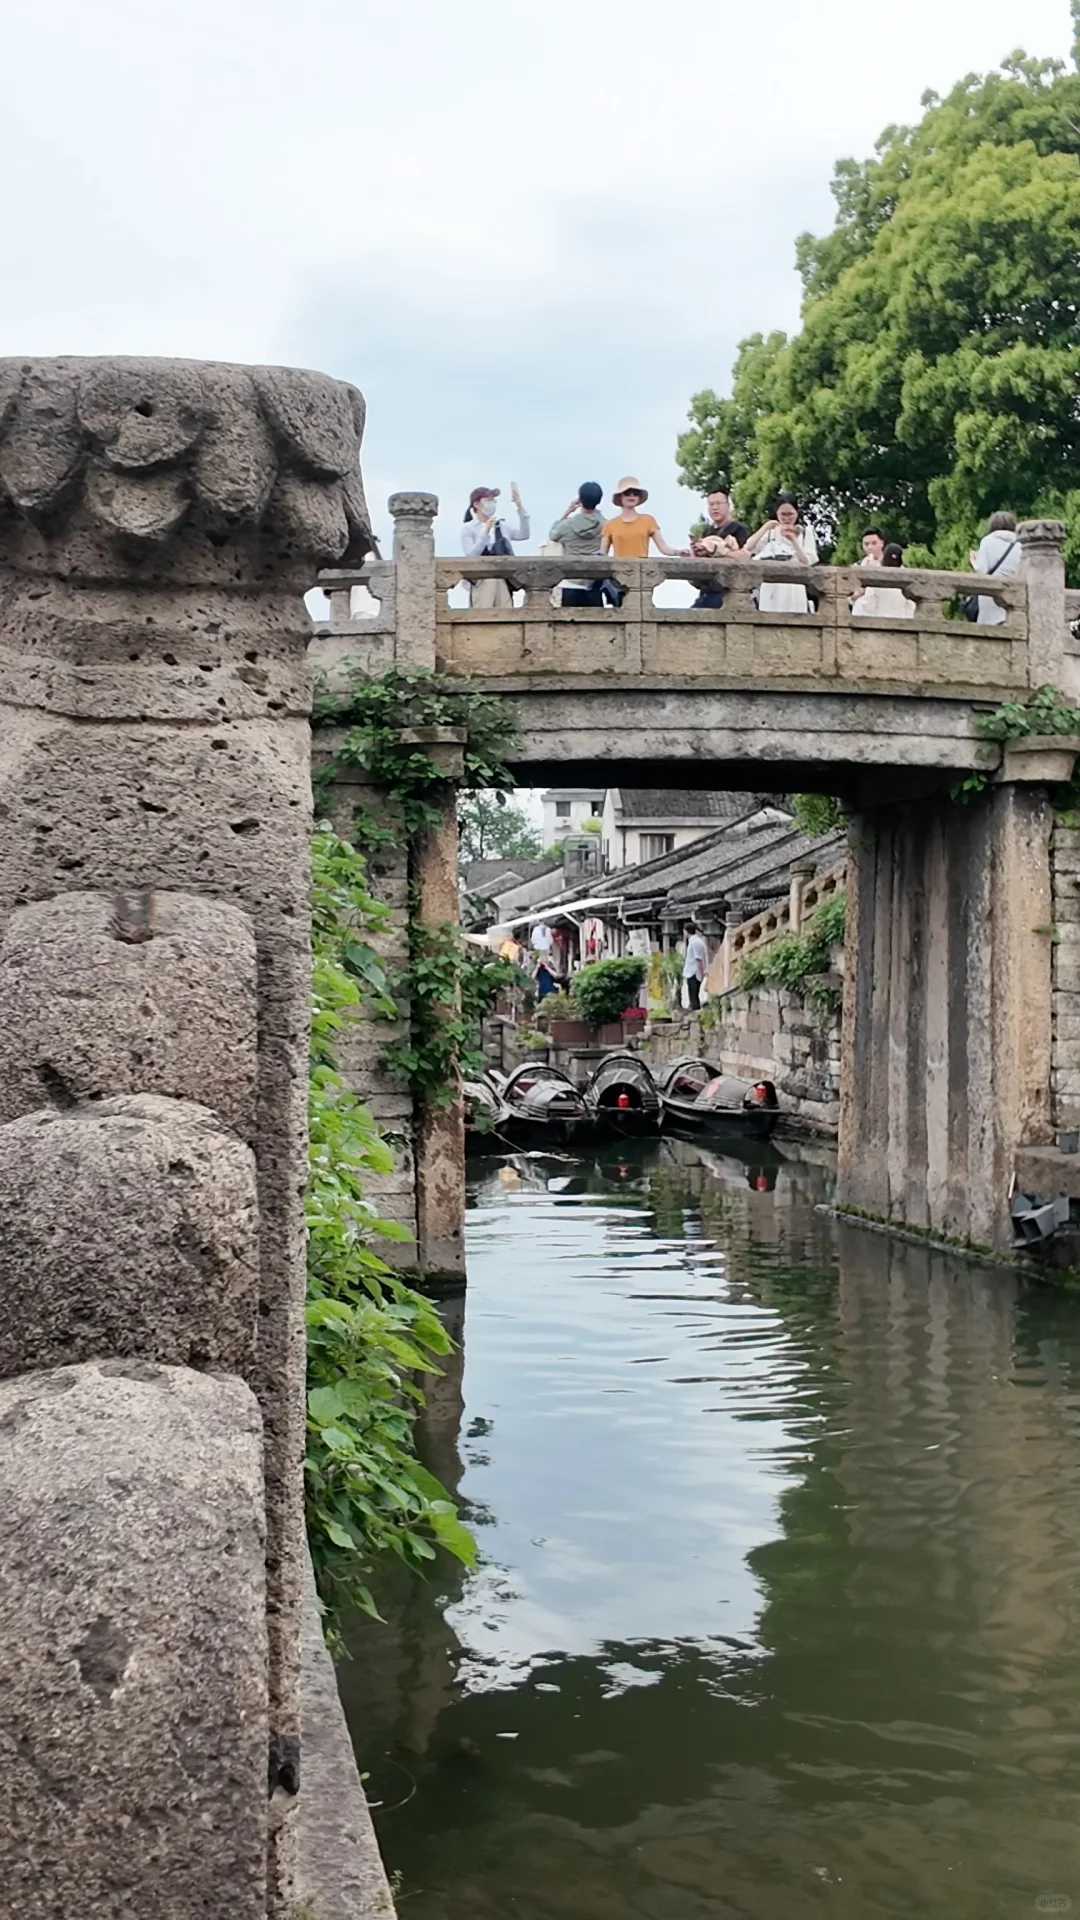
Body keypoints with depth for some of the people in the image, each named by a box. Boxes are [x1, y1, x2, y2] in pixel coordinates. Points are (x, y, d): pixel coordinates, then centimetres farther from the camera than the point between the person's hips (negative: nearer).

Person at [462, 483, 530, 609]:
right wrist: (485, 532, -15)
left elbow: (523, 535, 6)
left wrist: (520, 508, 1)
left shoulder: (501, 526, 16)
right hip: (482, 582, -5)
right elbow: (470, 556, -9)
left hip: (503, 581, 5)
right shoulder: (468, 528, 3)